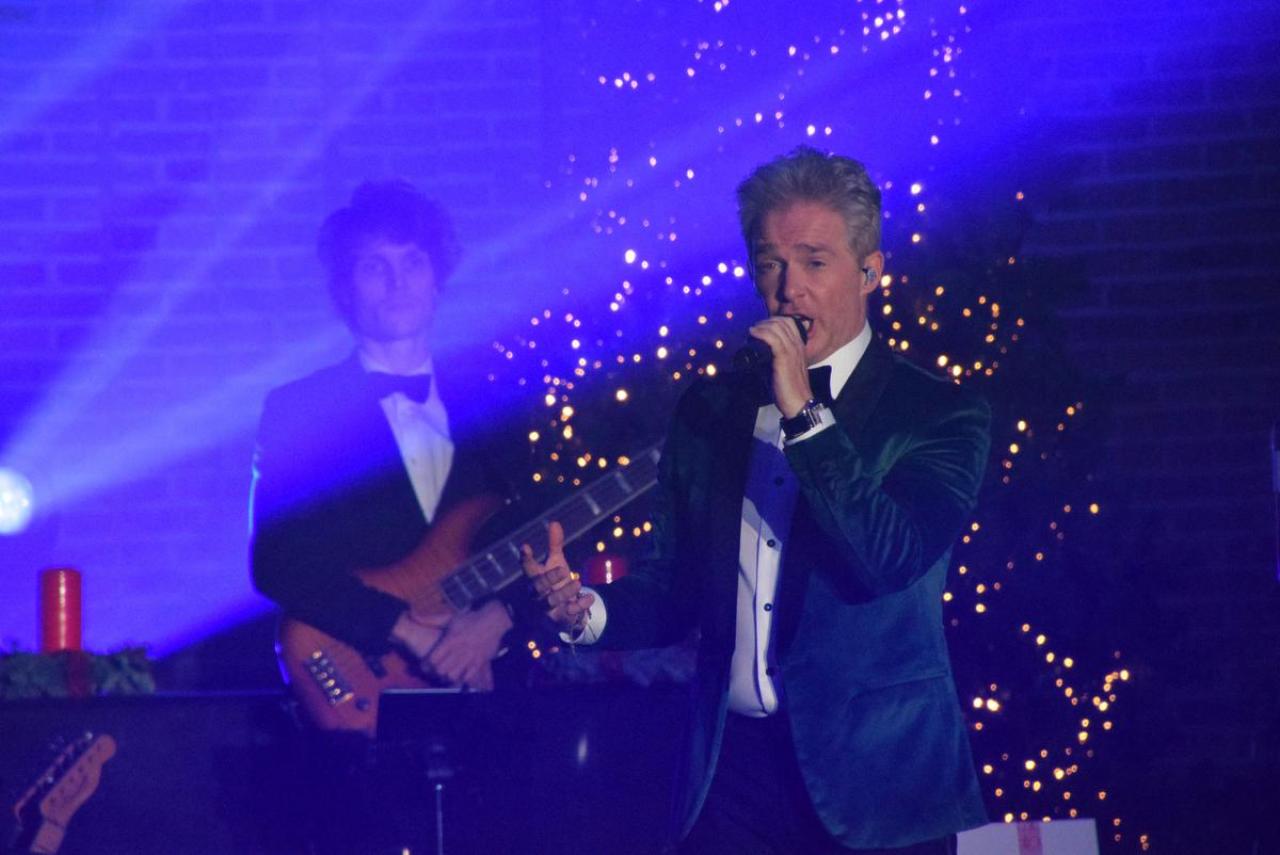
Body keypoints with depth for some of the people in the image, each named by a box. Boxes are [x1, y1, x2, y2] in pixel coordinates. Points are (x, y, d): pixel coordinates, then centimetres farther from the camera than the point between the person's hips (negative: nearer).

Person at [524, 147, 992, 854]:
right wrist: (586, 610, -7)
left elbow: (892, 558, -18)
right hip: (731, 774, 3)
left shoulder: (940, 416, -3)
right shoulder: (708, 408, 11)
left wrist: (805, 413, -18)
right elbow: (673, 589, 13)